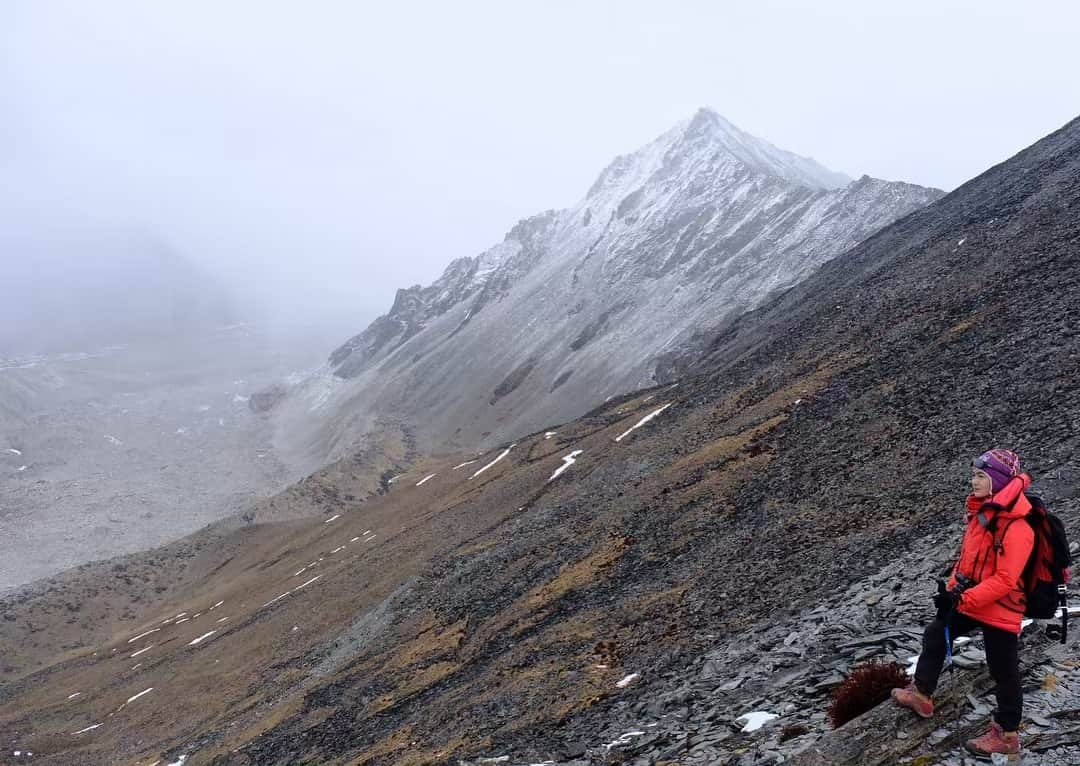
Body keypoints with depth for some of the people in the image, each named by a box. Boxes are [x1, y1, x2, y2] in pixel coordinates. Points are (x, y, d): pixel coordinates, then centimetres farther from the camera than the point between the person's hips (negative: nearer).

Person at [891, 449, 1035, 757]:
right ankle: (921, 693, 37)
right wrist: (952, 589, 4)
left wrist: (963, 599, -27)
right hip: (968, 601, 9)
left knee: (1004, 672, 7)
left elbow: (1004, 580, -28)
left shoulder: (1016, 527, -26)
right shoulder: (981, 511, 3)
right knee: (935, 635, 21)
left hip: (1000, 609, -9)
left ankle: (1007, 735, 23)